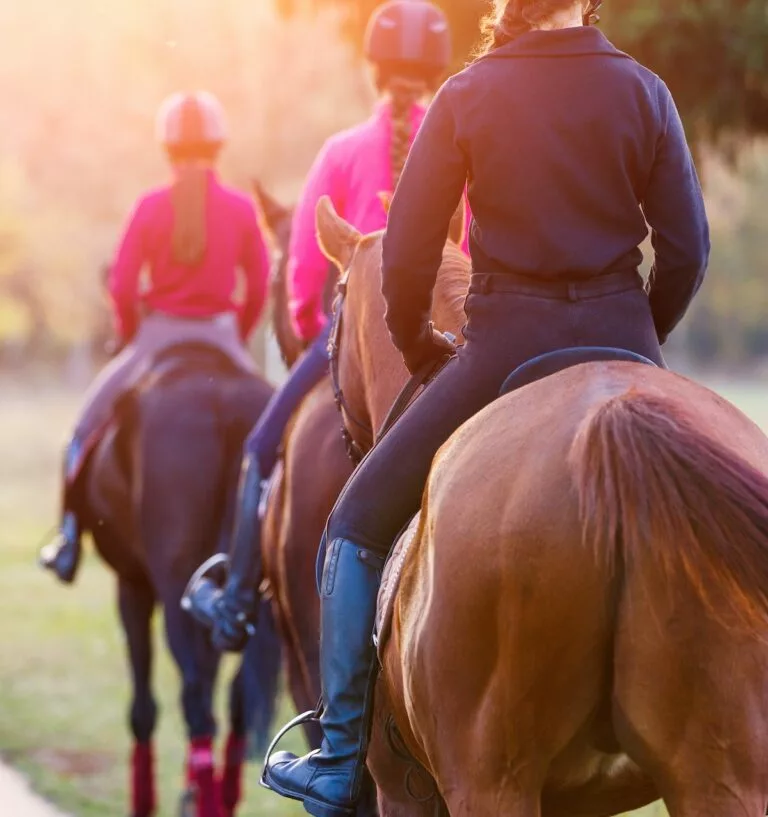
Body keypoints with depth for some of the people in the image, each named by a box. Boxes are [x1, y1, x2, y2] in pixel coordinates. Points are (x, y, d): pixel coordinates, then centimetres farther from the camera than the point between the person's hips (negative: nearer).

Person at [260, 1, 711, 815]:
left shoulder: (467, 96, -2)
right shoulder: (643, 92, 1)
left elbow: (406, 255, -1)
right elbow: (686, 251, 2)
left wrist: (412, 341, 17)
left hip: (506, 349, -2)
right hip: (620, 342, 2)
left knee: (357, 527, 12)